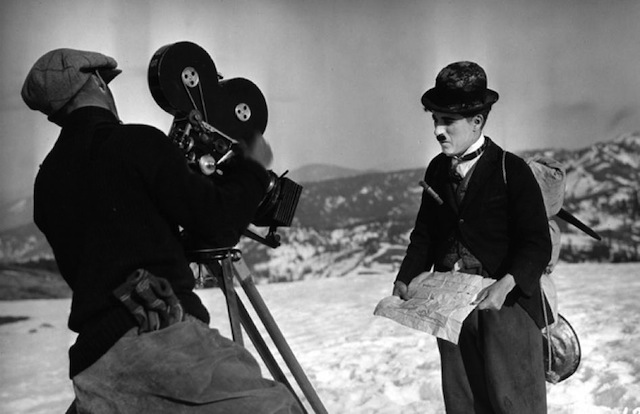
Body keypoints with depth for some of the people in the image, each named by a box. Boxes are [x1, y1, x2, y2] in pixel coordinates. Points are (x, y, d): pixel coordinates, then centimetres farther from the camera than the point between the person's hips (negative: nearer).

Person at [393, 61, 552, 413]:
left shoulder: (512, 170, -9)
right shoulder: (437, 169, 8)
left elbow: (537, 244, -12)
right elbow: (425, 233, 12)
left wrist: (505, 284, -28)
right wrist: (405, 279, -3)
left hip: (505, 302, -5)